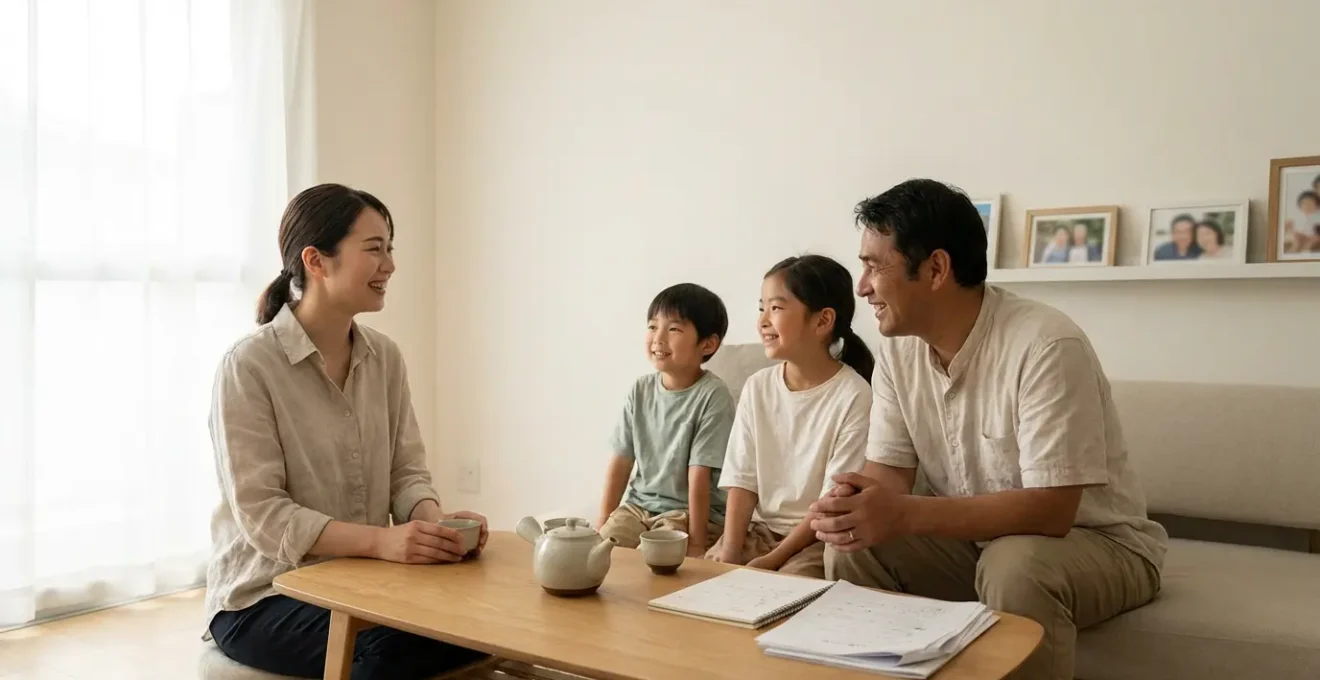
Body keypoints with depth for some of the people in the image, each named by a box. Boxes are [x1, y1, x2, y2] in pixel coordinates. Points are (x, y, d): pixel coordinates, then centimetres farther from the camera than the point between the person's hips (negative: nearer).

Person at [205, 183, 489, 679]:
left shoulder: (385, 357, 3)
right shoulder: (248, 367, -15)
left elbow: (407, 471, 3)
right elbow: (261, 514, -19)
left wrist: (436, 522, -19)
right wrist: (381, 540, -31)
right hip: (263, 596, -5)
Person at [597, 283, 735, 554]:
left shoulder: (713, 396, -16)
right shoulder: (640, 390, 2)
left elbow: (699, 476, -19)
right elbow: (621, 461, 4)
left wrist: (696, 542, -17)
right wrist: (602, 521, 1)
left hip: (689, 511, -5)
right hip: (638, 504, 5)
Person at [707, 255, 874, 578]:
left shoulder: (853, 396, -14)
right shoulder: (757, 387, 3)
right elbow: (742, 479, 1)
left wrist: (773, 560, -17)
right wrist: (730, 550, -12)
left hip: (819, 536, -5)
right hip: (759, 528, 5)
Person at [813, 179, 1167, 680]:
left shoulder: (1046, 346, -27)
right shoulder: (897, 349, -6)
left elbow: (1050, 510, -30)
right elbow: (888, 473, -5)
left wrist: (904, 515, -36)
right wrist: (851, 505, -29)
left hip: (1096, 542, -5)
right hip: (975, 535, 5)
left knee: (1014, 567, -35)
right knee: (852, 545, -16)